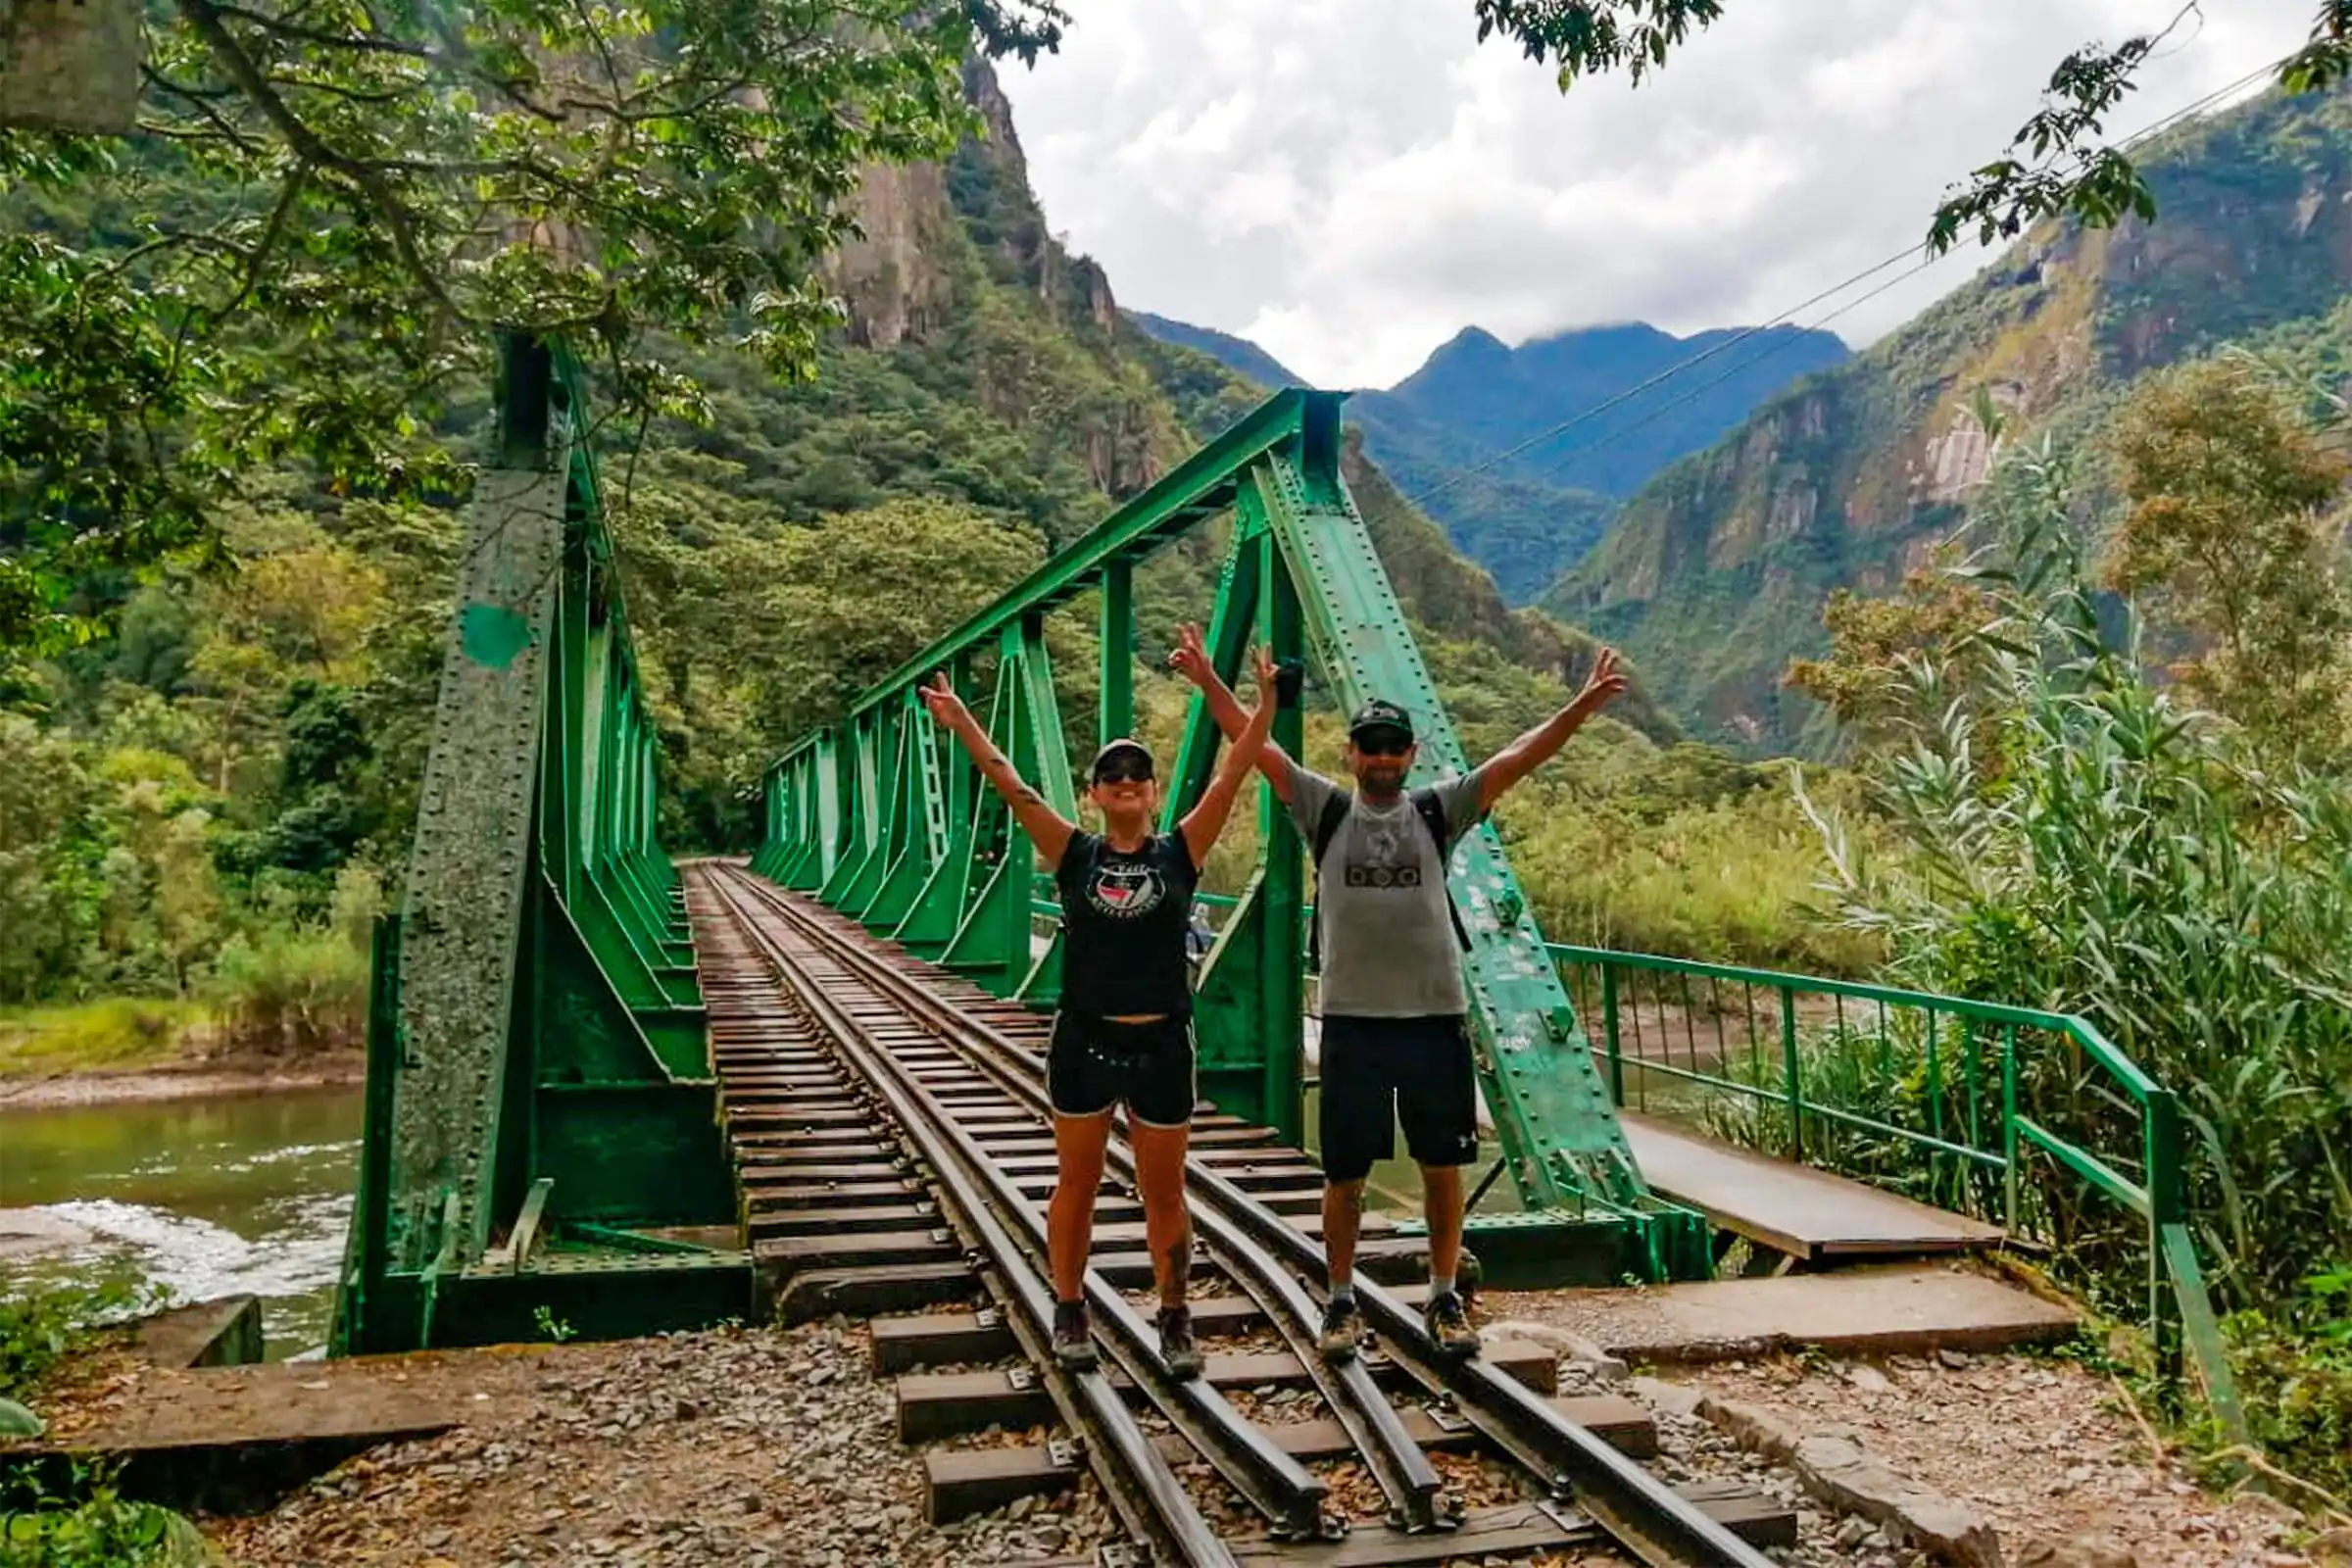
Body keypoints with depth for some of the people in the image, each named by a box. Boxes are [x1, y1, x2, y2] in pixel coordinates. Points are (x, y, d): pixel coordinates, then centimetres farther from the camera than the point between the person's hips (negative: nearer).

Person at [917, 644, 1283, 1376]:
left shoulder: (1180, 853, -1)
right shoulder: (1075, 854, -1)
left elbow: (1232, 775, -9)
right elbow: (1010, 785, -9)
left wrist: (1265, 702, -17)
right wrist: (959, 720, -19)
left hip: (1160, 1045, 0)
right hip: (1083, 1041, 0)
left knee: (1164, 1194, 10)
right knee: (1076, 1185, 13)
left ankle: (1175, 1319, 27)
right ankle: (1070, 1312, 30)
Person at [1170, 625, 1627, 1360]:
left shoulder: (1437, 812, 5)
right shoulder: (1326, 811, 4)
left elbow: (1518, 757, -2)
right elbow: (1258, 746, -3)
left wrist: (1585, 703, -11)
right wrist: (1208, 682, -11)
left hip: (1436, 1017, 1)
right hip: (1352, 1021, -1)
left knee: (1443, 1165, 10)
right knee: (1344, 1173, 7)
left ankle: (1444, 1299, 26)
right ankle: (1341, 1302, 24)